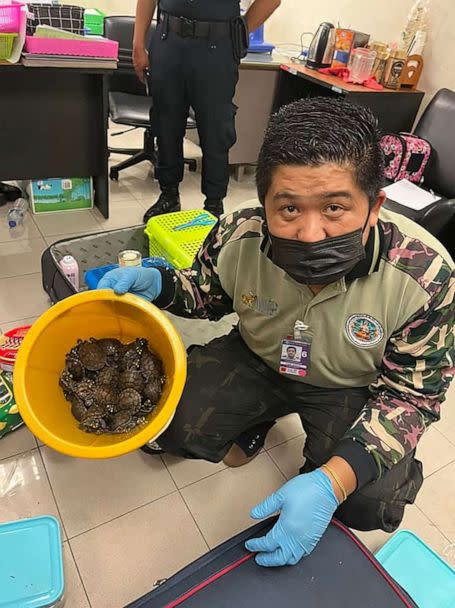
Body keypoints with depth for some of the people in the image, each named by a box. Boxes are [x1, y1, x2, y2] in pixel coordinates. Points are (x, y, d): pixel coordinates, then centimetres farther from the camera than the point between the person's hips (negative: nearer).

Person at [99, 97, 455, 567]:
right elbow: (210, 294, -1)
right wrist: (157, 284, -25)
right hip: (258, 361, 2)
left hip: (352, 388, -1)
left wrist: (332, 482, -36)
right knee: (173, 428, -11)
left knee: (368, 506, -22)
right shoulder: (238, 236, -25)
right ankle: (253, 424, 21)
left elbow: (410, 394, -21)